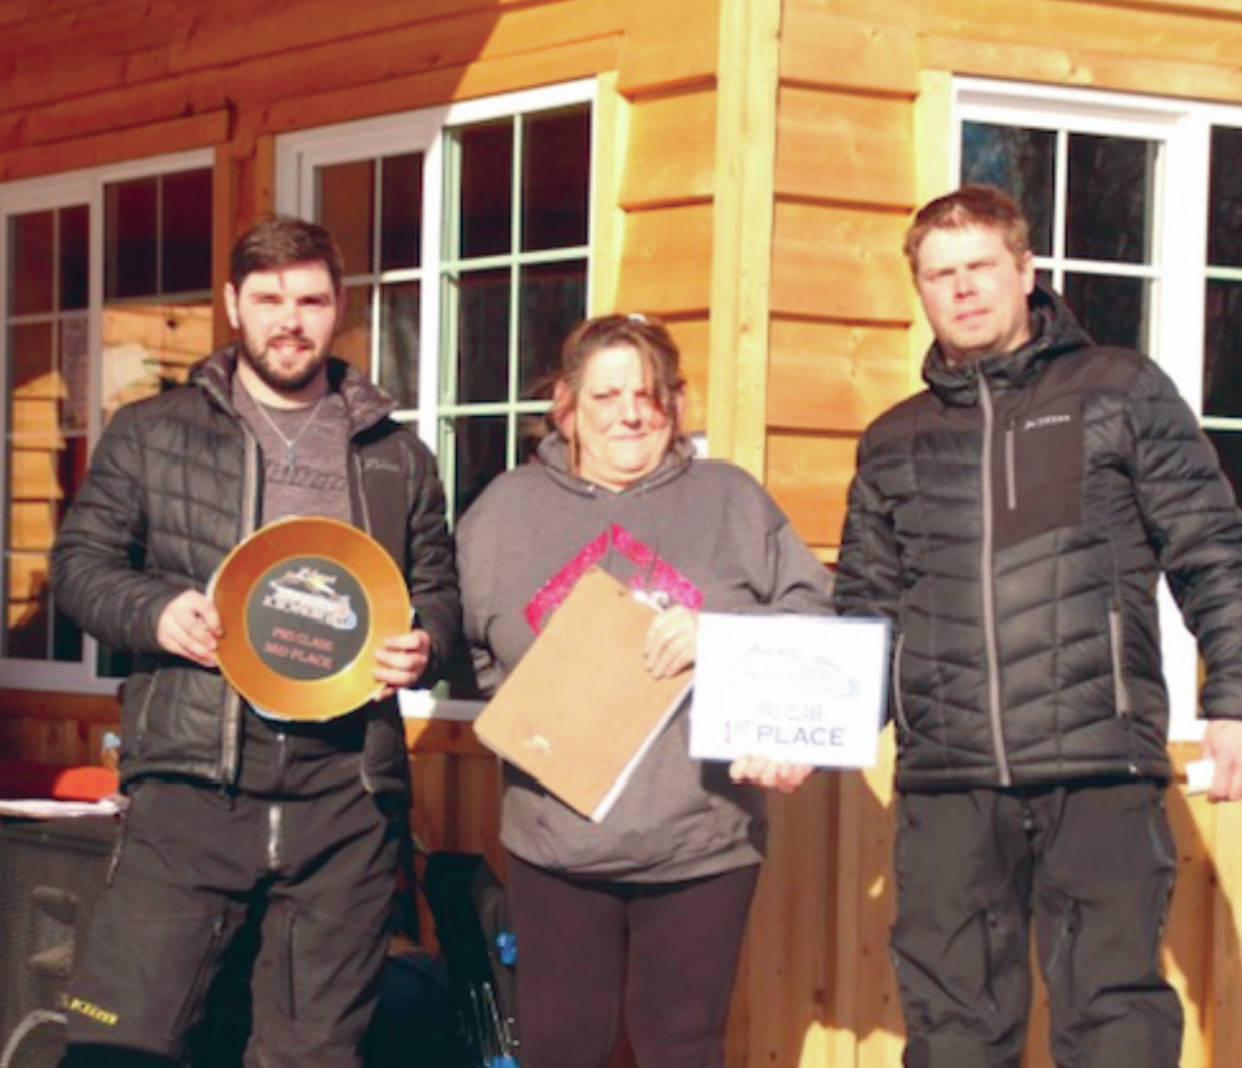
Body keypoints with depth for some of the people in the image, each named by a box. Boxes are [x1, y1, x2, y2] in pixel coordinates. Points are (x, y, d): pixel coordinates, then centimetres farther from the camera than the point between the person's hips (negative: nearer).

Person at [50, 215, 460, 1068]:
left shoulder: (396, 456, 14)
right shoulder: (153, 434, 9)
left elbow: (439, 588, 19)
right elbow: (82, 558, 9)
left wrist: (424, 646, -4)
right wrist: (152, 611, -11)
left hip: (347, 796, 2)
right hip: (193, 783, -2)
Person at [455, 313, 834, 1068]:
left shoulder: (732, 501, 5)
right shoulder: (508, 508, 9)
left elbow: (816, 619, -1)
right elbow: (464, 644, 14)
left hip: (703, 841, -1)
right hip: (556, 842, 1)